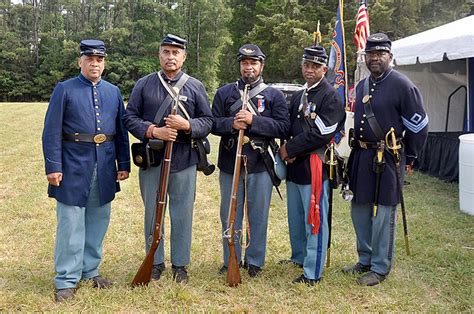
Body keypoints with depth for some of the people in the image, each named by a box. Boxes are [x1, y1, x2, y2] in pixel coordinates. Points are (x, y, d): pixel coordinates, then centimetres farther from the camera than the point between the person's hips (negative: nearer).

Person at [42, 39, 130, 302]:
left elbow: (121, 131, 12)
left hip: (105, 169, 4)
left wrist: (124, 164, 7)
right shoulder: (65, 90, -1)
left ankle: (90, 270, 26)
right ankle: (67, 280, 9)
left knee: (98, 221, 12)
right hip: (74, 168, -4)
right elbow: (52, 132, -5)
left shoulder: (113, 92, 11)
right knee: (71, 224, -1)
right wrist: (53, 166, -12)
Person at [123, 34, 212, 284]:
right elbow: (130, 118, 2)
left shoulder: (195, 87, 5)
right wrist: (153, 131, -15)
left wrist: (187, 125, -16)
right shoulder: (144, 84, 5)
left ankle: (180, 265, 21)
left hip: (184, 162, 0)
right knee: (152, 213, 10)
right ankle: (155, 263, 25)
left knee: (182, 214, 6)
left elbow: (208, 121, 4)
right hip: (151, 160, 1)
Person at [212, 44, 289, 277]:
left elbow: (283, 127, -7)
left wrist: (253, 121, -18)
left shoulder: (274, 95, 3)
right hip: (229, 164, 2)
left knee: (258, 215, 8)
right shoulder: (224, 93, 8)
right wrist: (232, 124, -18)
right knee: (230, 215, 11)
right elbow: (213, 124, 3)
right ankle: (231, 261, 24)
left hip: (260, 165, -1)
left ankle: (254, 261, 22)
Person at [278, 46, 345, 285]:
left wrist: (290, 149, -12)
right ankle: (299, 258, 37)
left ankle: (312, 272, 6)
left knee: (314, 220, -2)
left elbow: (321, 133, -18)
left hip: (314, 167, -8)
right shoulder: (298, 96, 16)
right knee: (295, 218, 19)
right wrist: (287, 151, -4)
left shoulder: (331, 97, -10)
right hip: (294, 166, 8)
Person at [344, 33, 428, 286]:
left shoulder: (402, 85, -10)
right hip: (361, 157, 8)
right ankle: (365, 260, 30)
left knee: (382, 215, 0)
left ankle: (380, 268, 13)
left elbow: (419, 125, -7)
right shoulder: (361, 86, 12)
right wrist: (359, 152, 18)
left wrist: (408, 158, 0)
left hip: (387, 159, -7)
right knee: (359, 211, 14)